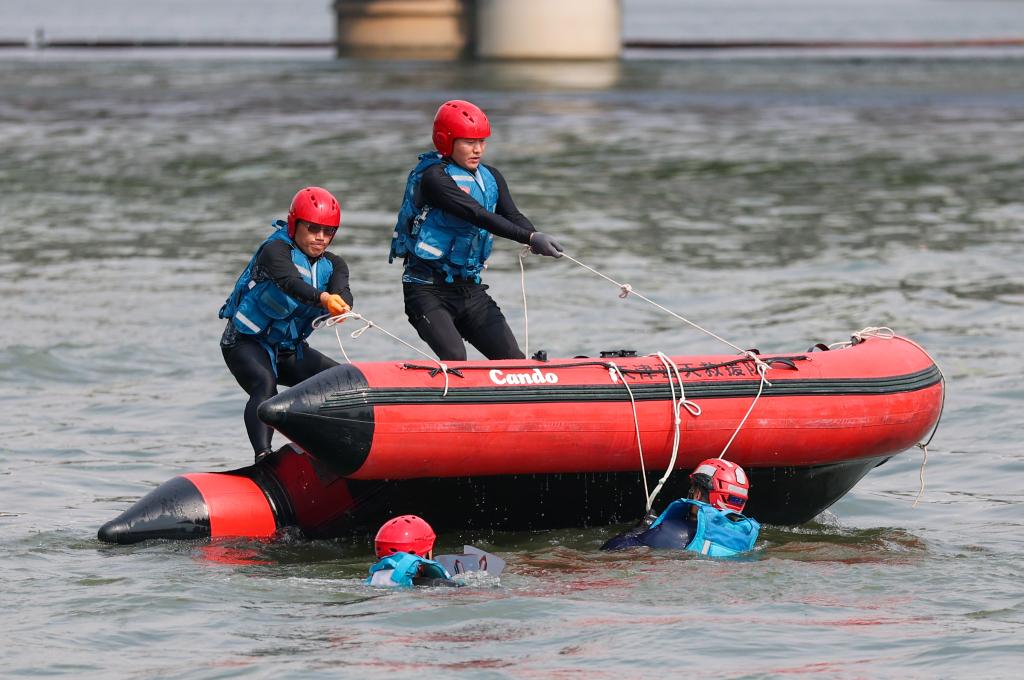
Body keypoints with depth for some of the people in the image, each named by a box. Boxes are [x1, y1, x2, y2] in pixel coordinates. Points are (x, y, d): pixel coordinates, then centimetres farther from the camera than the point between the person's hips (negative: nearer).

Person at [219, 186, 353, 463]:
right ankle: (263, 455, -46)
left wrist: (342, 305, -48)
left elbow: (342, 290, -21)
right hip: (247, 343, -7)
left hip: (289, 349, 7)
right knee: (265, 386, -33)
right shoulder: (275, 251, -18)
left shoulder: (333, 264, 1)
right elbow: (289, 282, -40)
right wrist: (322, 299, -60)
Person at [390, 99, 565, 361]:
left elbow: (513, 217, -5)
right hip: (428, 289, -7)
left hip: (470, 290, 7)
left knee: (514, 360, -2)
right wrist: (531, 238, -35)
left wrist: (536, 238, -29)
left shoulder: (490, 178, 10)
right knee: (455, 359, -26)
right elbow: (477, 215, -26)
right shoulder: (434, 178, -15)